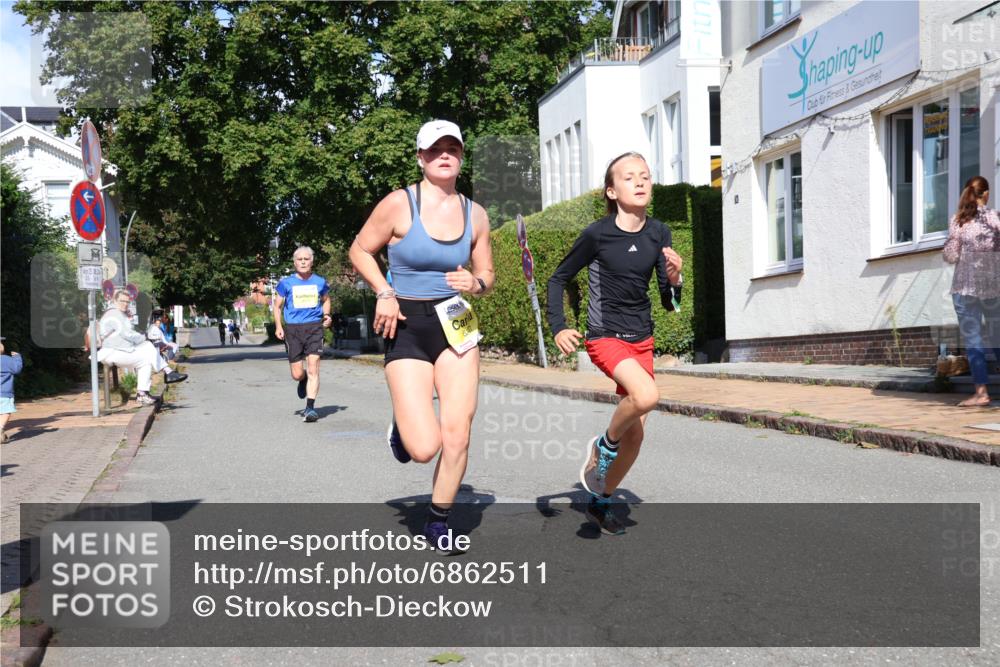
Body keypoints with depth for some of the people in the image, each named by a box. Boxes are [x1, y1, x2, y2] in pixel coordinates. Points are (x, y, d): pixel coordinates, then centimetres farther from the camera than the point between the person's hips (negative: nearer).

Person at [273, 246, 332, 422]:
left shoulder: (320, 282, 7)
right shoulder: (286, 283, 3)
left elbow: (326, 300, 24)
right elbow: (277, 306, 11)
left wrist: (326, 315, 5)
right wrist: (278, 326, -2)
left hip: (314, 328, 0)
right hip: (292, 329, 0)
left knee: (313, 369, -12)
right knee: (297, 374, 3)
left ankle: (310, 407, -9)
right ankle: (303, 380, 40)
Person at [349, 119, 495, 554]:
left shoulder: (475, 214, 4)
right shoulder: (399, 204, -8)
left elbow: (487, 274, 14)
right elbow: (360, 250, 3)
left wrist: (474, 284, -9)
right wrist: (384, 294, -10)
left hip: (455, 325, 4)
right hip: (406, 327, -3)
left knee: (458, 434, -2)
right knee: (424, 448, -13)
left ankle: (438, 521, 21)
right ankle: (401, 427, 26)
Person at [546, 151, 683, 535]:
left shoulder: (658, 234, 1)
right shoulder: (597, 234, -12)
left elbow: (670, 304, 4)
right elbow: (558, 278, 0)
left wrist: (674, 278, -17)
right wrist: (558, 328, -11)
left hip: (642, 340, 6)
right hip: (605, 338, -5)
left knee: (635, 435, 8)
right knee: (646, 395, -33)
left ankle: (600, 503, 29)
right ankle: (603, 447, -3)